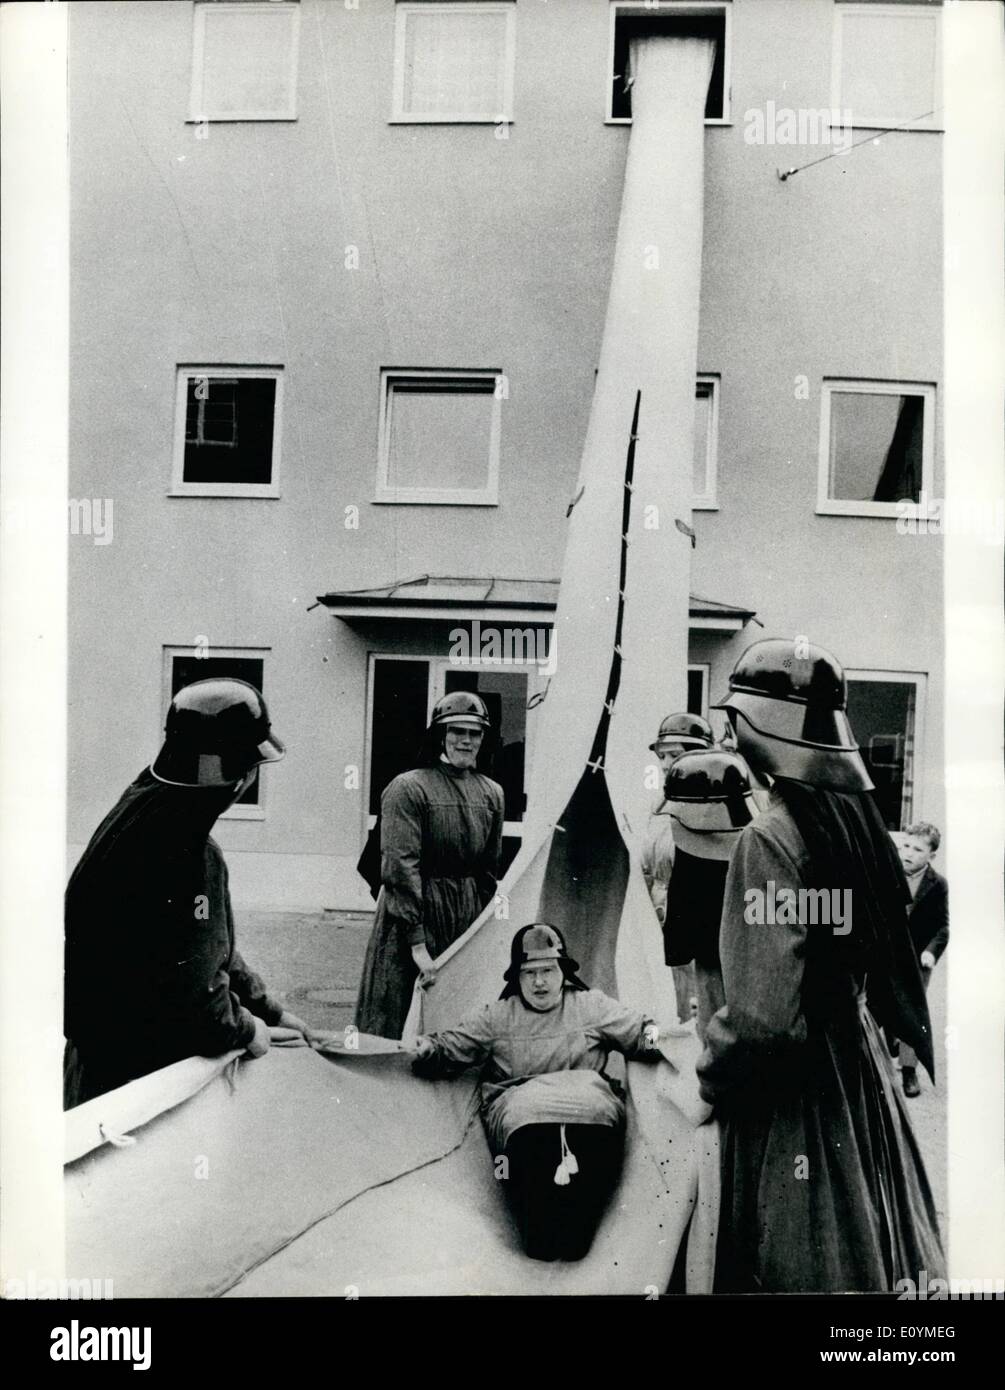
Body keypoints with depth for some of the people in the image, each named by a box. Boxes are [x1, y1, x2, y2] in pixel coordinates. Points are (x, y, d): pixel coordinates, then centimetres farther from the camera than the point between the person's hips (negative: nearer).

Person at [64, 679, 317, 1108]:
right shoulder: (164, 841, -26)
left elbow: (215, 947, 16)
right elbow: (179, 980, -26)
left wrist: (270, 1011, 15)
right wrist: (245, 1029, -10)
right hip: (126, 1069, -10)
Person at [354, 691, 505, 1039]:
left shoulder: (491, 793, 7)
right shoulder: (408, 788, -10)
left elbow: (490, 870, 13)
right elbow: (400, 867, -15)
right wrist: (418, 943, -18)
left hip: (468, 923, 5)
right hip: (412, 916, -5)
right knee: (392, 1025, 2)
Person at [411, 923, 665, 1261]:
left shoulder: (591, 1005, 17)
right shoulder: (496, 1016, 18)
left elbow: (641, 1035, 15)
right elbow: (450, 1049, 17)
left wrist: (658, 1036, -7)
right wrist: (427, 1049, -5)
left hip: (588, 1097, 0)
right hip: (517, 1103, 0)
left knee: (594, 1106, -34)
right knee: (529, 1111, -35)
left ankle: (574, 1230, -39)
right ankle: (539, 1232, -38)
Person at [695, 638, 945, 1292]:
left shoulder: (772, 838, -24)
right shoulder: (858, 815, -3)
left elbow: (763, 1016, -26)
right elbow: (885, 956, 9)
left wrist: (712, 1076, -9)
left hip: (794, 1094, -7)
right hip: (865, 1066, 7)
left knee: (797, 1271, 11)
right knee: (872, 1254, 22)